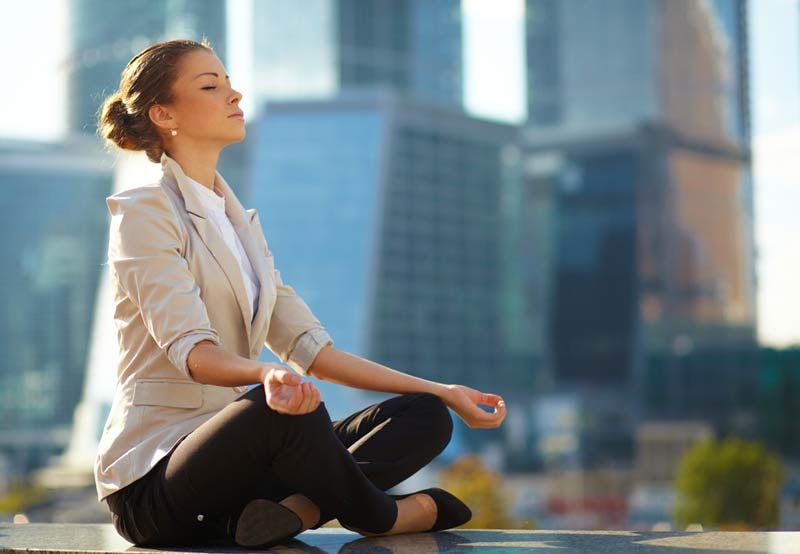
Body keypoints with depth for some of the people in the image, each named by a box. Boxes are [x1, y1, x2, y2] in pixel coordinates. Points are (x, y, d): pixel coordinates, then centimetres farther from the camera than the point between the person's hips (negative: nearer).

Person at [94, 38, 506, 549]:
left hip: (231, 454, 8)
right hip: (153, 481, -8)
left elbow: (310, 347, 15)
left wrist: (440, 391, 10)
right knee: (284, 405, -37)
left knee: (425, 416, -7)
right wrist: (266, 374, -43)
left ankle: (294, 511, -30)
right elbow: (189, 348, -21)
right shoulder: (145, 212, -6)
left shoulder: (239, 220, 19)